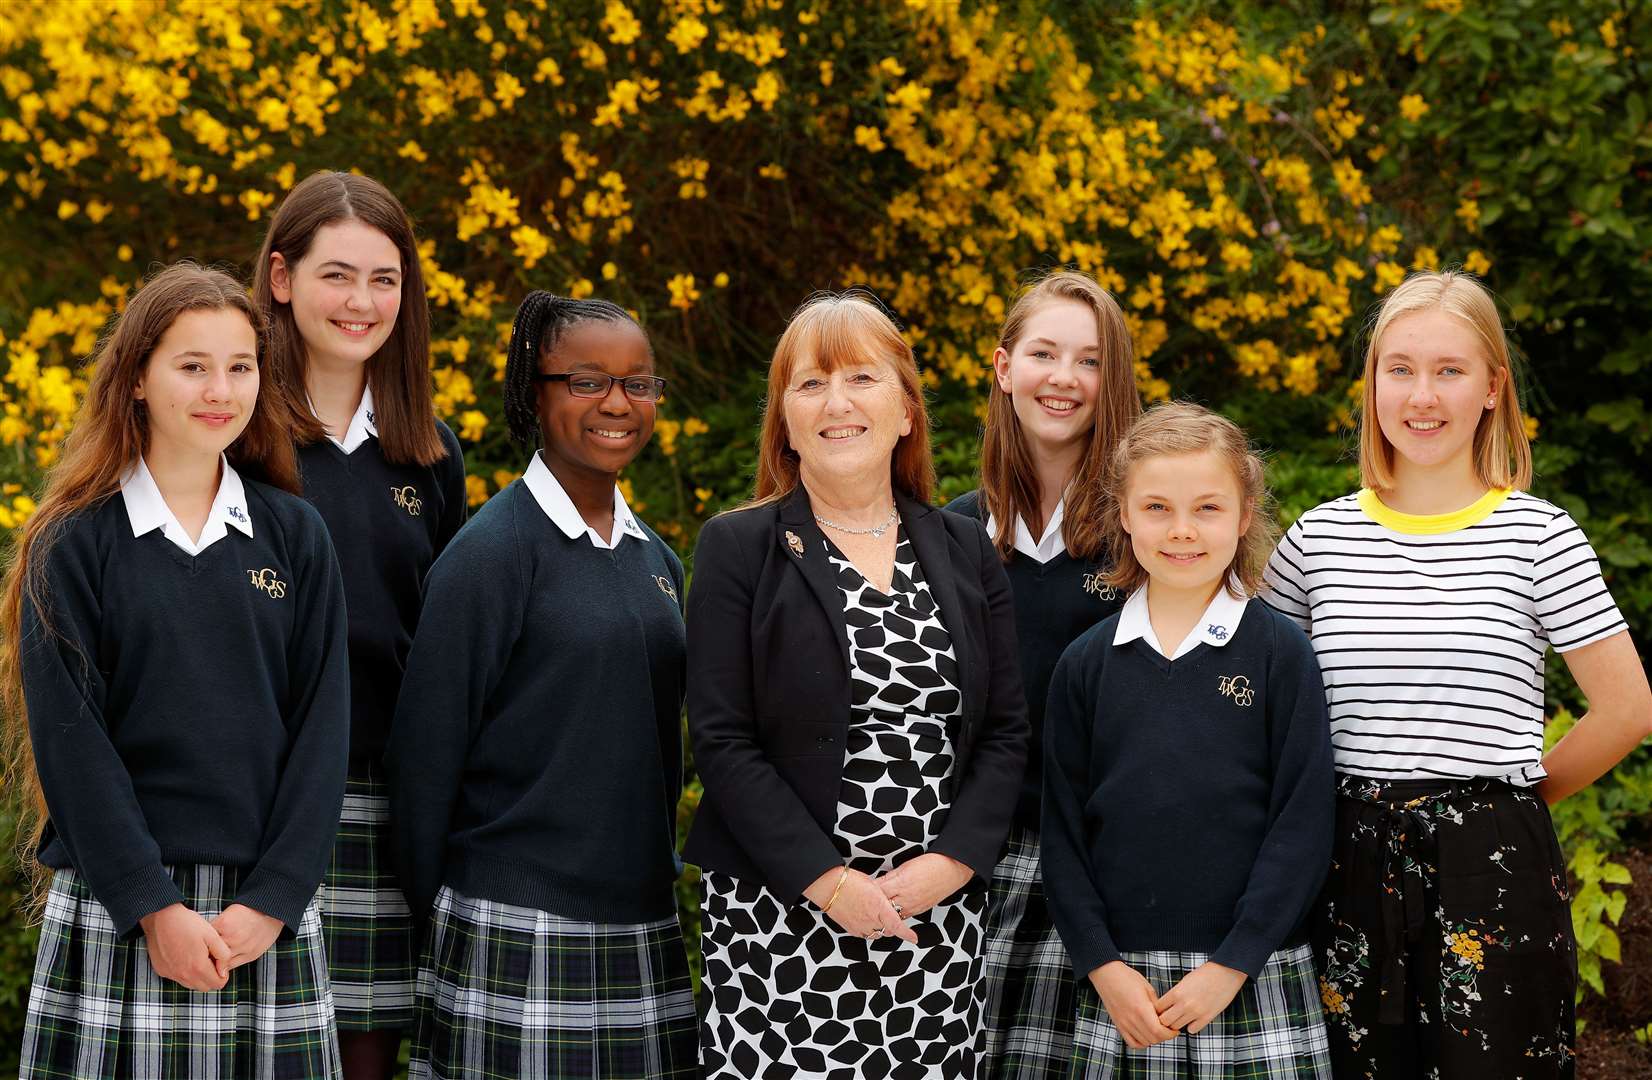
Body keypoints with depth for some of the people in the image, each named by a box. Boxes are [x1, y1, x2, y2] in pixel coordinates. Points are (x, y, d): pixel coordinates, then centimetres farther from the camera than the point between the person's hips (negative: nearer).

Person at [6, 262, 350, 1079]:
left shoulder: (296, 537, 6)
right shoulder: (74, 543, 0)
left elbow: (320, 727, 3)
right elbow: (68, 737, -5)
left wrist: (272, 900, -7)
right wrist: (154, 906, -13)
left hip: (267, 910, 2)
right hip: (116, 910, -2)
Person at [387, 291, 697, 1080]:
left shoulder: (657, 563, 12)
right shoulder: (491, 554, -8)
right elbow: (425, 751, -7)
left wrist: (656, 881, 17)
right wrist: (433, 916, -2)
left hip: (644, 933, 6)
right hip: (516, 934, -6)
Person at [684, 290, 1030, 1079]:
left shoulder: (966, 552, 11)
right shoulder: (737, 548, 1)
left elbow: (1006, 731, 7)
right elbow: (722, 741, -6)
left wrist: (950, 864, -8)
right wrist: (829, 882, -15)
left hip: (941, 915, 3)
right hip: (780, 919, -3)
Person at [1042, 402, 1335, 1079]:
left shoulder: (1281, 654, -1)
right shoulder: (1086, 664, 5)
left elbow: (1303, 825, -5)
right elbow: (1063, 829, 5)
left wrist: (1231, 966, -10)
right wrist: (1105, 968, -5)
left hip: (1257, 981, -2)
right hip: (1119, 983, 2)